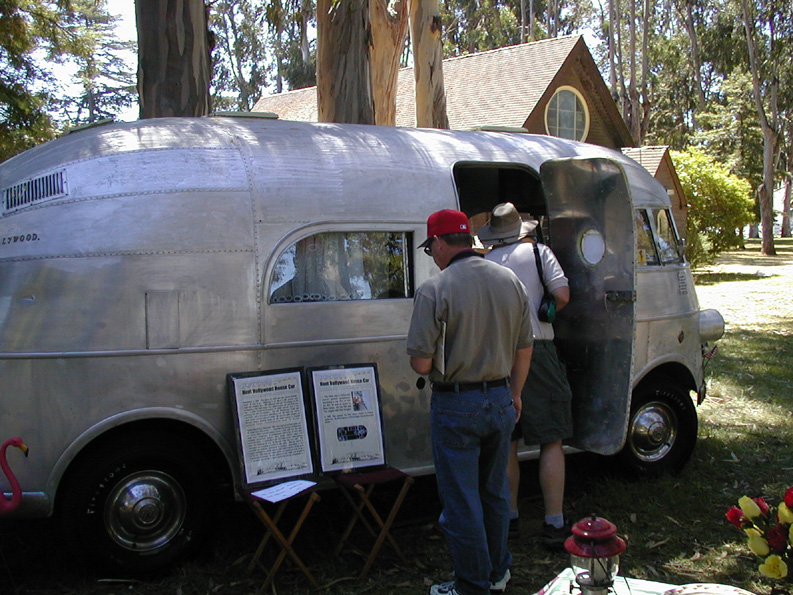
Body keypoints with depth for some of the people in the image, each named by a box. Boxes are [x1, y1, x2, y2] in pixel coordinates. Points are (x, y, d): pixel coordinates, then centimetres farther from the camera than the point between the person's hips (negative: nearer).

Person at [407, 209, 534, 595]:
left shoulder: (434, 290, -18)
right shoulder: (510, 281, 1)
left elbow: (421, 364, -19)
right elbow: (524, 348, 8)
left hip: (456, 407, -6)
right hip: (500, 401, 6)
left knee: (461, 502, 7)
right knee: (495, 493, 21)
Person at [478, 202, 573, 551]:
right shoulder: (538, 252, 6)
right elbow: (562, 295, -3)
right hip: (536, 348, -2)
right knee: (551, 441, 3)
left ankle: (509, 519, 20)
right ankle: (554, 525, 3)